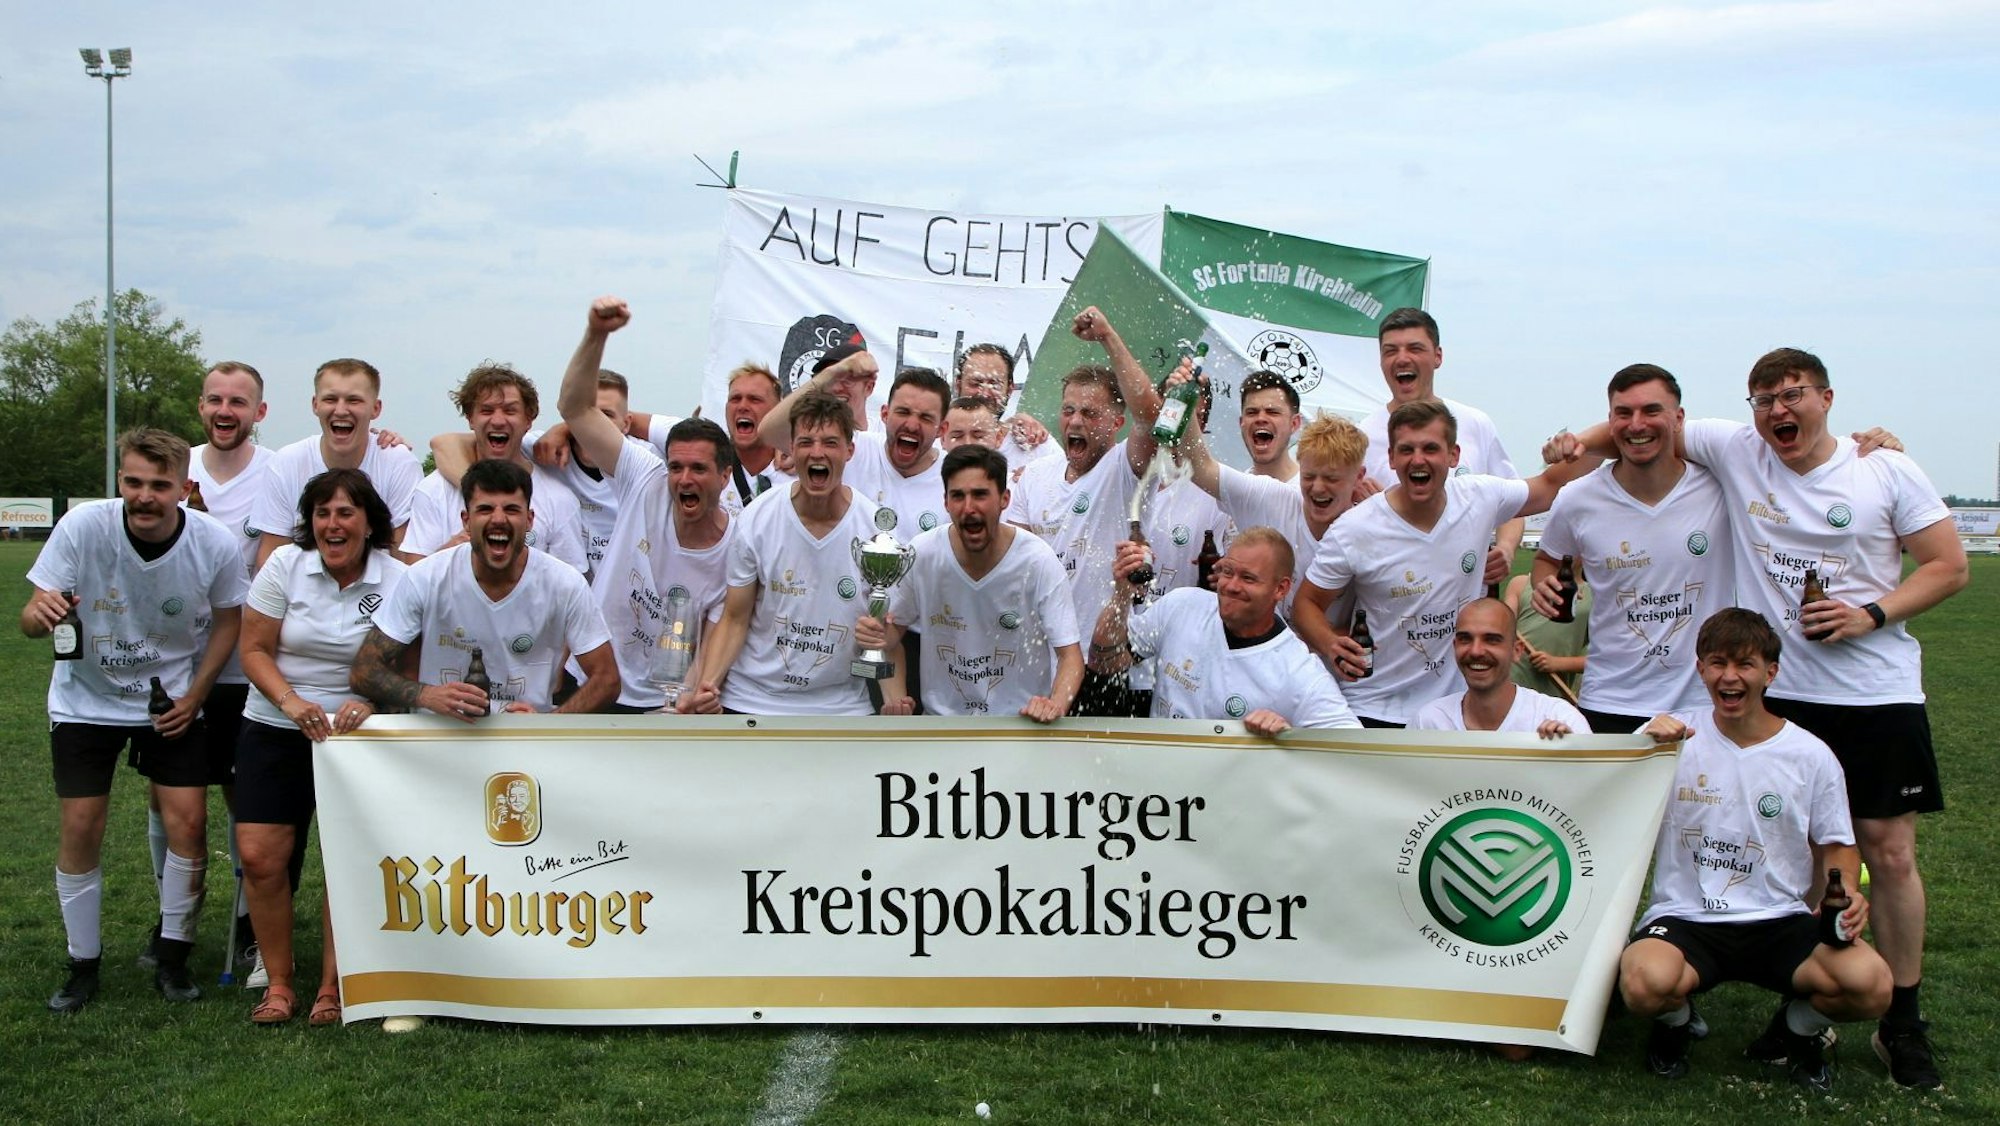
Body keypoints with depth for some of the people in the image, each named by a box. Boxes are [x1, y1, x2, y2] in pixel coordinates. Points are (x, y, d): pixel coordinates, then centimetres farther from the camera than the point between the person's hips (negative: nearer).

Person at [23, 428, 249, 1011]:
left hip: (172, 699, 0)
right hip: (86, 698, 0)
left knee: (188, 821, -7)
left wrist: (195, 695, -9)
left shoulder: (215, 544, -19)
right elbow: (32, 618, -17)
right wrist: (41, 613, -42)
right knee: (81, 828, -1)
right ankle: (83, 964, 17)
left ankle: (172, 956, 13)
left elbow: (228, 618, -1)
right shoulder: (83, 526, -22)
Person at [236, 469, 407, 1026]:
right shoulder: (286, 566, -3)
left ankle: (333, 985, 8)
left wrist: (371, 704, -25)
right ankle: (278, 983, 9)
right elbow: (254, 650, -2)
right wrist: (292, 702, -18)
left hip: (355, 734, -1)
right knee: (260, 856, -7)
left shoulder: (395, 581, -6)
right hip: (275, 729, 1)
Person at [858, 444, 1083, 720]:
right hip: (941, 718, 2)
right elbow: (893, 628, 8)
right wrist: (894, 697, -11)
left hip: (1023, 721, -2)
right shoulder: (921, 554, -7)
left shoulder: (1039, 561, -13)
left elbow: (1070, 654, -10)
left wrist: (1056, 704, -30)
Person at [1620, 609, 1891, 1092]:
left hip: (1780, 921, 2)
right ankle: (1675, 1022, 6)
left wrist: (1846, 895, -8)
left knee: (1869, 983, -28)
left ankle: (1797, 1029, 10)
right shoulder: (1674, 736, 0)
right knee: (1645, 982, -35)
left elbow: (1834, 846, 13)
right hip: (1684, 918, -1)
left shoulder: (1811, 756, 3)